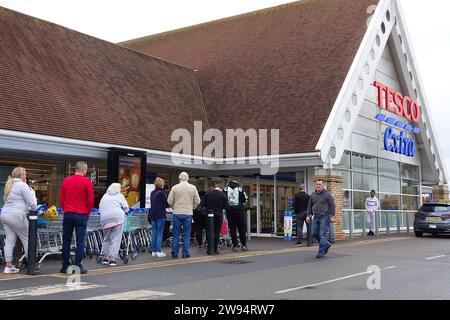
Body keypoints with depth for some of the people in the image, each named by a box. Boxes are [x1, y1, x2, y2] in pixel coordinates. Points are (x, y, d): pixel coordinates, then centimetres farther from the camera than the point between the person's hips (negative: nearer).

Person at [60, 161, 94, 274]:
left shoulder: (66, 181, 5)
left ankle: (65, 266, 13)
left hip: (68, 214, 4)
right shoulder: (87, 182, -8)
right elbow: (90, 200, -5)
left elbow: (61, 198, 10)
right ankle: (78, 266, 2)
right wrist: (88, 212, 11)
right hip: (81, 215, -4)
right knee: (80, 241, 2)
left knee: (66, 241, 10)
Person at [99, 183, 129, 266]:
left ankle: (105, 257, 15)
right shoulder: (120, 195, 15)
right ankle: (112, 258, -7)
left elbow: (99, 209, 20)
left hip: (105, 219, 3)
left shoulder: (104, 196, 23)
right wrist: (122, 212, 28)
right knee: (116, 239, -2)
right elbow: (126, 208, 8)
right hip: (118, 217, -3)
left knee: (106, 238, 15)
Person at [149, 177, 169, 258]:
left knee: (154, 233, 9)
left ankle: (154, 251, 12)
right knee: (160, 233, -2)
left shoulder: (152, 193, 10)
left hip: (153, 215, 6)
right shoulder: (162, 193, -12)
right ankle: (159, 251, -2)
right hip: (160, 215, -6)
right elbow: (167, 204, -11)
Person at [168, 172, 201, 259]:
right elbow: (197, 201, 1)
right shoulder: (193, 188, 1)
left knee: (176, 234, 7)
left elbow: (169, 201, -3)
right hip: (188, 214, 0)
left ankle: (175, 253, 10)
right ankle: (185, 253, 7)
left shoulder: (175, 187, -2)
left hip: (177, 213, 0)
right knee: (186, 235, 7)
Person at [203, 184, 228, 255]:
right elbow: (225, 206, -3)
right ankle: (215, 249, 3)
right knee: (217, 233, 4)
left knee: (208, 232, 9)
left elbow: (204, 204, 4)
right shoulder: (223, 195, -5)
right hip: (218, 215, -1)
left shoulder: (207, 193, 1)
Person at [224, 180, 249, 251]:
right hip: (239, 210, -1)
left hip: (229, 211, 1)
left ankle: (235, 246, 2)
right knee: (242, 228, 7)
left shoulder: (225, 189, 5)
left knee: (232, 228, 4)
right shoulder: (240, 189, 2)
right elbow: (245, 200, 2)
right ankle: (244, 245, 7)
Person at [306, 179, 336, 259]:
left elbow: (332, 205, -5)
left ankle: (321, 252, -1)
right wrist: (309, 215, 13)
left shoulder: (327, 194, -4)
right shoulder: (313, 194, 11)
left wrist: (332, 216, -12)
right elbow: (310, 205, 18)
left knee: (322, 235, -7)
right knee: (314, 233, 6)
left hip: (324, 217, -6)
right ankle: (326, 244, 26)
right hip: (316, 217, 6)